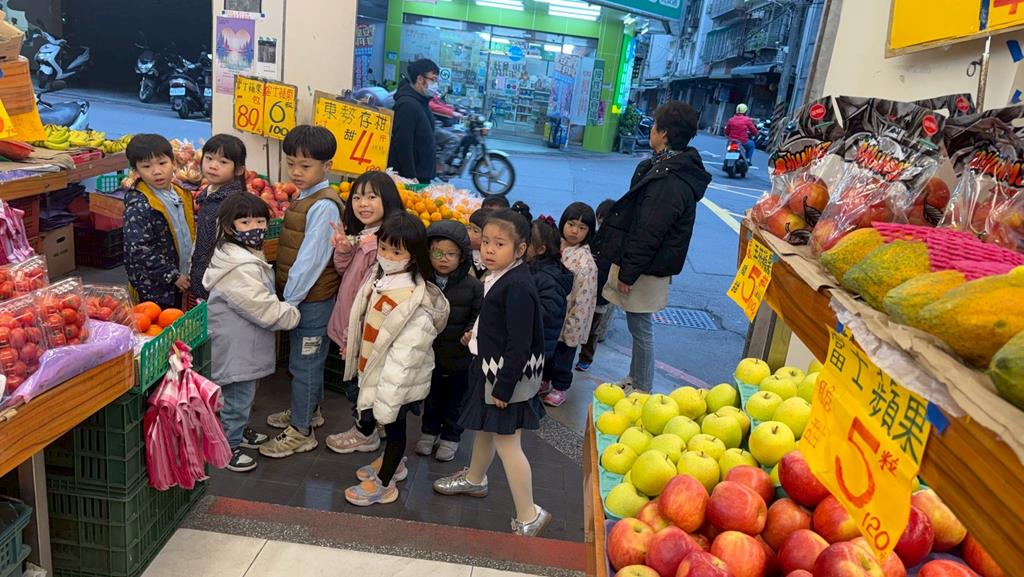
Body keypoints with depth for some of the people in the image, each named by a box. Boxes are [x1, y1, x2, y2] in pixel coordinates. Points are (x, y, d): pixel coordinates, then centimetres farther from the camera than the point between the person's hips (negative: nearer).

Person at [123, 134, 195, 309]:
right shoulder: (139, 206, -20)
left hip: (180, 280, 7)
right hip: (154, 286, -7)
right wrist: (173, 276, -18)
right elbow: (139, 250, -24)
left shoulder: (180, 194, 3)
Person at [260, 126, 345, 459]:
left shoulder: (323, 206, -21)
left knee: (304, 363, 3)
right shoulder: (303, 197, 8)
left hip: (313, 299, -9)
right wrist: (288, 297, 11)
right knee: (307, 359, 23)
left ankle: (301, 432, 16)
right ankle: (307, 410, 41)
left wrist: (288, 301, -18)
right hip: (299, 295, 9)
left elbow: (311, 260, -23)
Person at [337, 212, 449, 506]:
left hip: (397, 379, -8)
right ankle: (393, 463, 50)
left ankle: (384, 484, 33)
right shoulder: (380, 279, -2)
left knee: (393, 424, 12)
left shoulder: (415, 302, -30)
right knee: (373, 417, 25)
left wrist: (385, 397, -25)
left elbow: (405, 353, -28)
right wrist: (352, 347, 21)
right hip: (374, 370, 8)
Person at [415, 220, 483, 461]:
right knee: (432, 397, 21)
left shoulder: (473, 286, -12)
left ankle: (450, 437, 33)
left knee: (455, 400, 15)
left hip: (460, 357, -2)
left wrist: (471, 334, -23)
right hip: (430, 354, 2)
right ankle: (429, 432, 41)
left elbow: (478, 317, -6)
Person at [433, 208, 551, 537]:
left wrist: (503, 388, -21)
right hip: (491, 368, 10)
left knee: (506, 442, -4)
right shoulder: (501, 277, 3)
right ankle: (474, 479, 50)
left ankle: (528, 517, 7)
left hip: (508, 376, -10)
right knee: (485, 428, 27)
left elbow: (519, 344, -25)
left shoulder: (517, 287, -25)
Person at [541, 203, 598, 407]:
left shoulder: (585, 262, -21)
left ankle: (560, 388, 31)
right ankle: (544, 379, 42)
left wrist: (572, 326, -18)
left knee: (563, 353, 11)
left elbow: (582, 300, -20)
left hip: (567, 319, -6)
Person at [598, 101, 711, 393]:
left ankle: (642, 390, 18)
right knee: (638, 325, 19)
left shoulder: (669, 180, -25)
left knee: (640, 327, 3)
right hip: (647, 264, 10)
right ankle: (634, 379, 34)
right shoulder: (668, 167, 8)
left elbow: (648, 234, -24)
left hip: (646, 269, -10)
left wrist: (628, 273, -18)